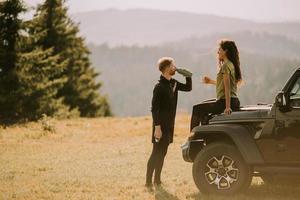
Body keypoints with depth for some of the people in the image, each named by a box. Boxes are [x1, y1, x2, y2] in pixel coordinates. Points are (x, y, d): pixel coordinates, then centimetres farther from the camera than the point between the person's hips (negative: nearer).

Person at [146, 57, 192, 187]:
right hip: (161, 125, -8)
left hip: (169, 125, 8)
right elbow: (154, 108, -18)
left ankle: (157, 180, 17)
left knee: (162, 153, 11)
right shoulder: (159, 86, -15)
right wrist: (157, 127, -23)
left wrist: (188, 77, 3)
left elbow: (188, 88, 22)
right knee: (156, 153, -7)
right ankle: (148, 181, -5)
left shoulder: (173, 84, 8)